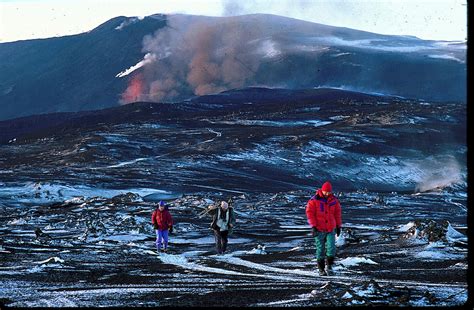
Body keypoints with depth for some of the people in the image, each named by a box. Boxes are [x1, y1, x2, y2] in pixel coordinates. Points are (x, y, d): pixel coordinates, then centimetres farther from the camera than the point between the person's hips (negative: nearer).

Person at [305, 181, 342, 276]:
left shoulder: (334, 200, 5)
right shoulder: (314, 200, -7)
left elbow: (337, 213, 14)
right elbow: (309, 213, -6)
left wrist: (338, 226, 13)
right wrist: (313, 226, -11)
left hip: (331, 229, 2)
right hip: (319, 230, -2)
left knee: (331, 248, -11)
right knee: (320, 249, 2)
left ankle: (329, 265, 5)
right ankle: (321, 269, 12)